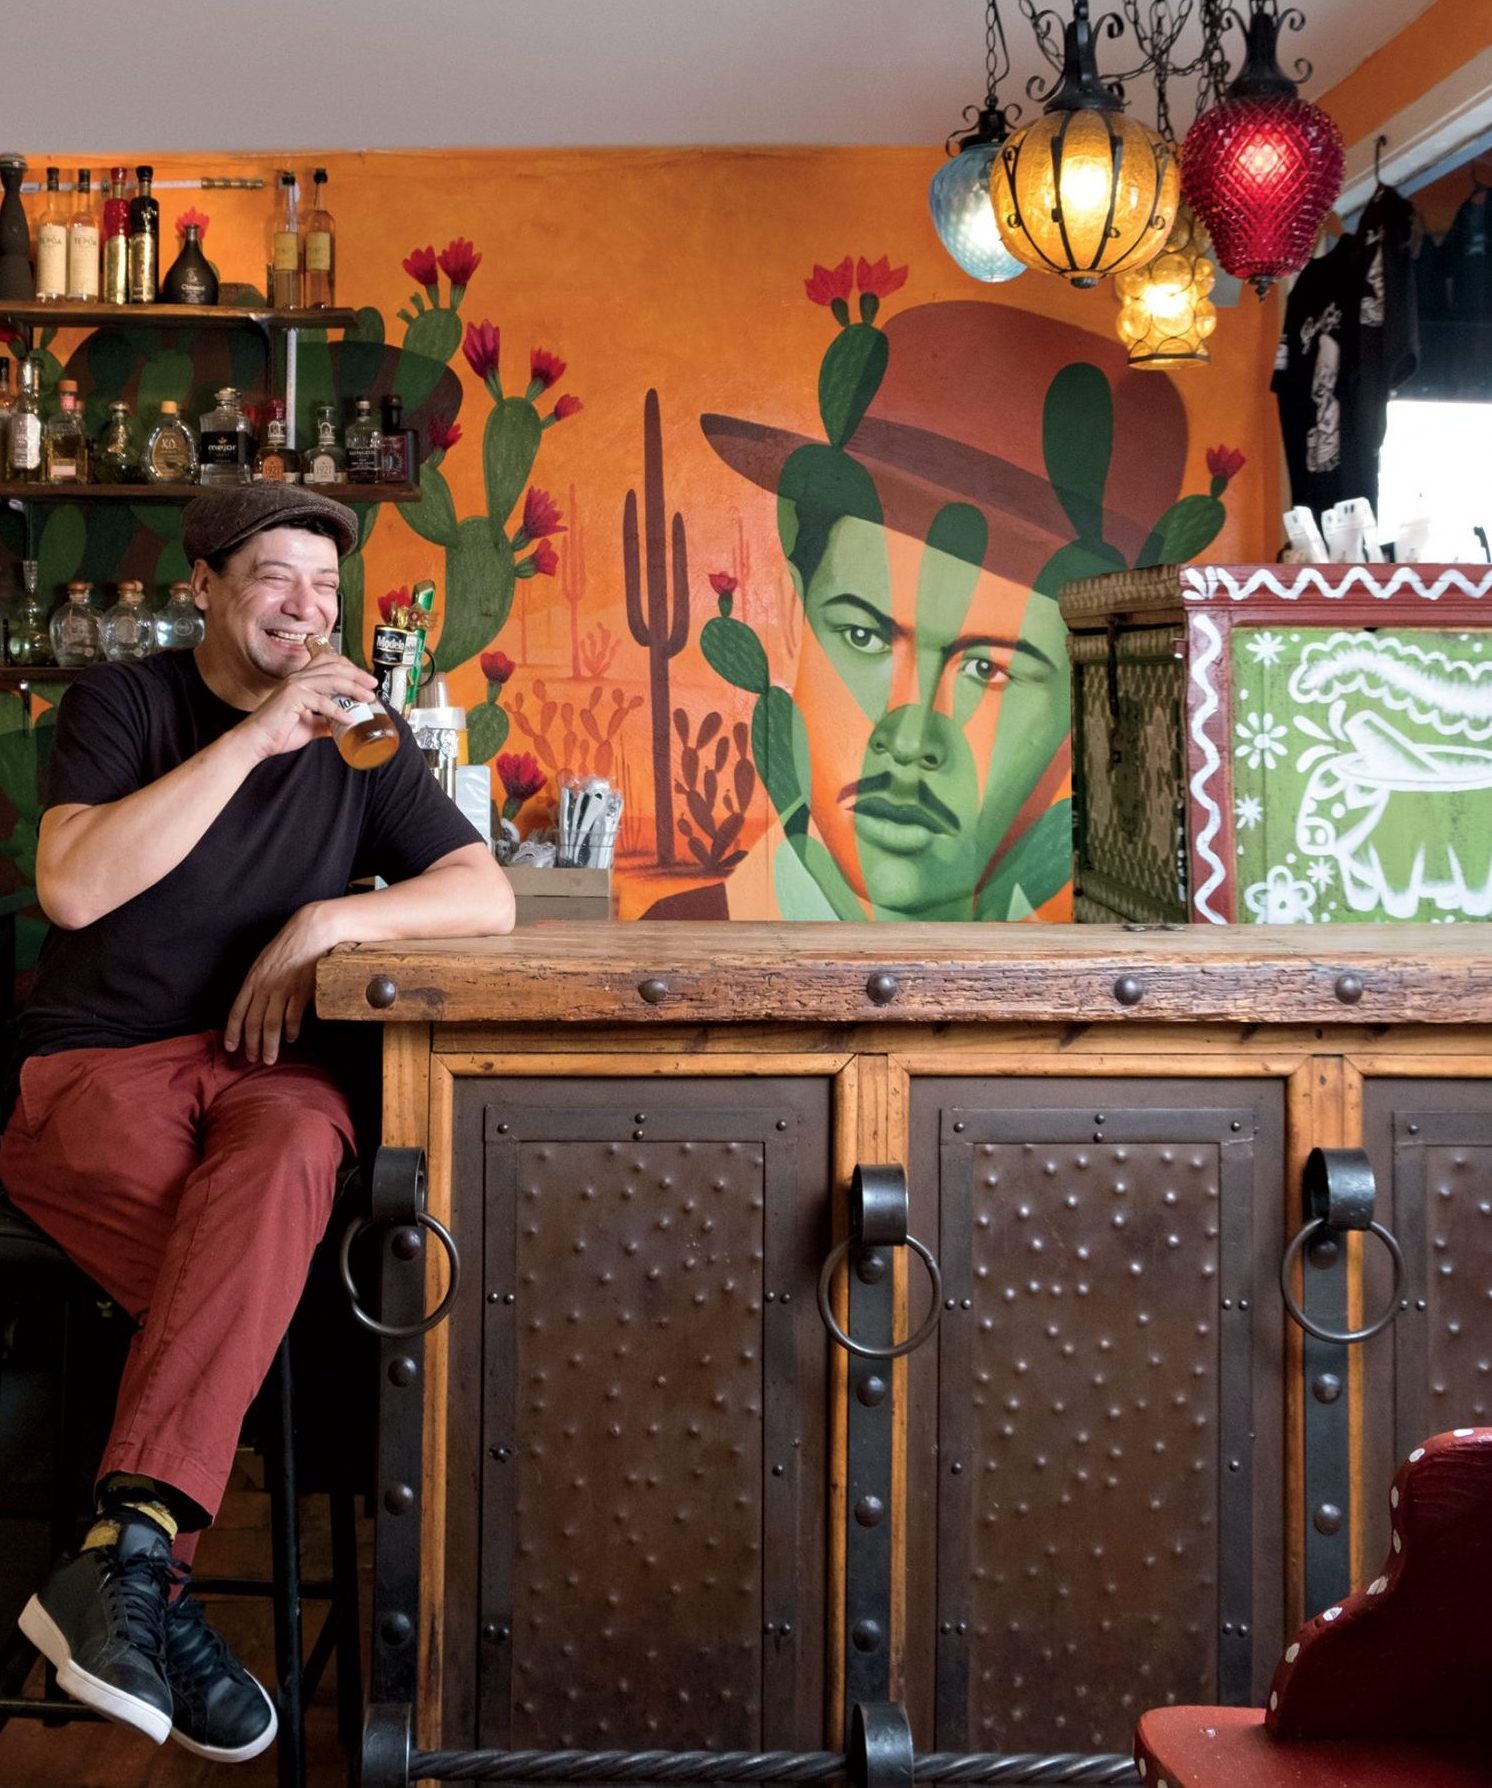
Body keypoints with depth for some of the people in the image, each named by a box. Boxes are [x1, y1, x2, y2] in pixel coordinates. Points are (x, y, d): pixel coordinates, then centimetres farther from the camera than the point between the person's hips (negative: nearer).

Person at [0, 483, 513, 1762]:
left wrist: (330, 921, -9)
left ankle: (124, 1552, -43)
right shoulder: (121, 703, 7)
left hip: (267, 1069, 2)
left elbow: (486, 896, 9)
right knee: (262, 1272, -35)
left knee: (287, 1156, -37)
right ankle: (150, 1577, -29)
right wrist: (253, 737, -14)